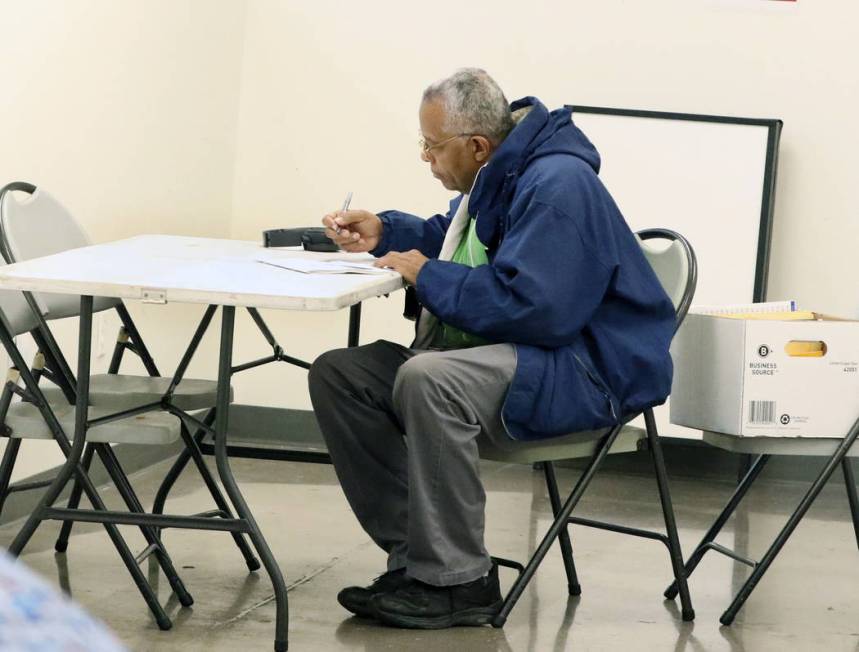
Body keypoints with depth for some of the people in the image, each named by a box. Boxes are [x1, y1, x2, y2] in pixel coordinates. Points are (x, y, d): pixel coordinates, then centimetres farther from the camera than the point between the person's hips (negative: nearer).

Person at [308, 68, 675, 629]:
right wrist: (384, 232, 14)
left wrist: (427, 276, -17)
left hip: (587, 376, -11)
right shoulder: (496, 176, 12)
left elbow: (526, 303, -29)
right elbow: (455, 239, 32)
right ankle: (416, 555, -7)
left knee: (426, 380, -37)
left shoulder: (557, 185, -20)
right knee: (338, 374, -2)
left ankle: (457, 582, -25)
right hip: (499, 353, 11)